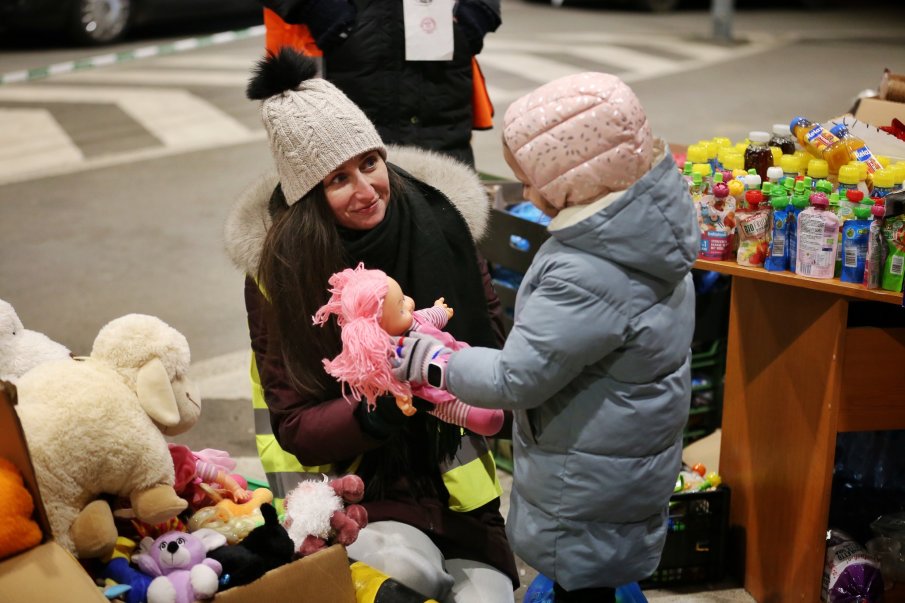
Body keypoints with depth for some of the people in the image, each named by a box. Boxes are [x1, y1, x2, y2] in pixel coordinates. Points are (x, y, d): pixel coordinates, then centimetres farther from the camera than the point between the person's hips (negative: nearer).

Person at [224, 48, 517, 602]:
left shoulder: (438, 223, -8)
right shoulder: (279, 267, -12)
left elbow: (491, 343, 4)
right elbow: (295, 426, -11)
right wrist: (376, 411, -30)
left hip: (449, 473, 3)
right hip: (351, 476, -2)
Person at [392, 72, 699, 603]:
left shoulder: (587, 279, -36)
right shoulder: (647, 218, -6)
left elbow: (515, 378, -25)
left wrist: (432, 362, -12)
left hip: (590, 480, -9)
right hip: (630, 449, 9)